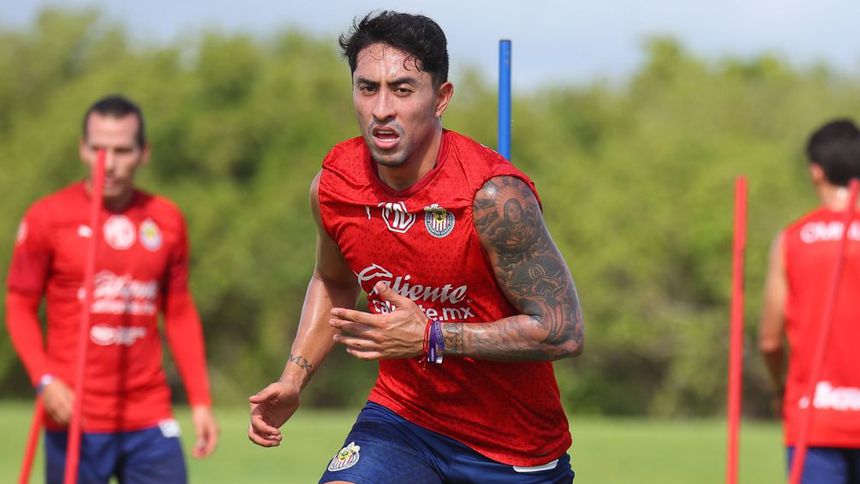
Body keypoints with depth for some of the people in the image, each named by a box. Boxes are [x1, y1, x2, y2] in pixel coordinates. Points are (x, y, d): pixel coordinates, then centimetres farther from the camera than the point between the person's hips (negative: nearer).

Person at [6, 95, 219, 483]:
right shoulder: (48, 218, -2)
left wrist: (200, 400, 9)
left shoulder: (167, 221, 8)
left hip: (150, 421, 3)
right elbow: (20, 306, 2)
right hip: (77, 422, -3)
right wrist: (44, 379, -13)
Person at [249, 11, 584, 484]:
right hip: (400, 415, 3)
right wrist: (293, 380, 3)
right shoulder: (333, 185, -6)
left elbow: (563, 331, -22)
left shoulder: (493, 195, -23)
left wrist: (431, 338, -27)